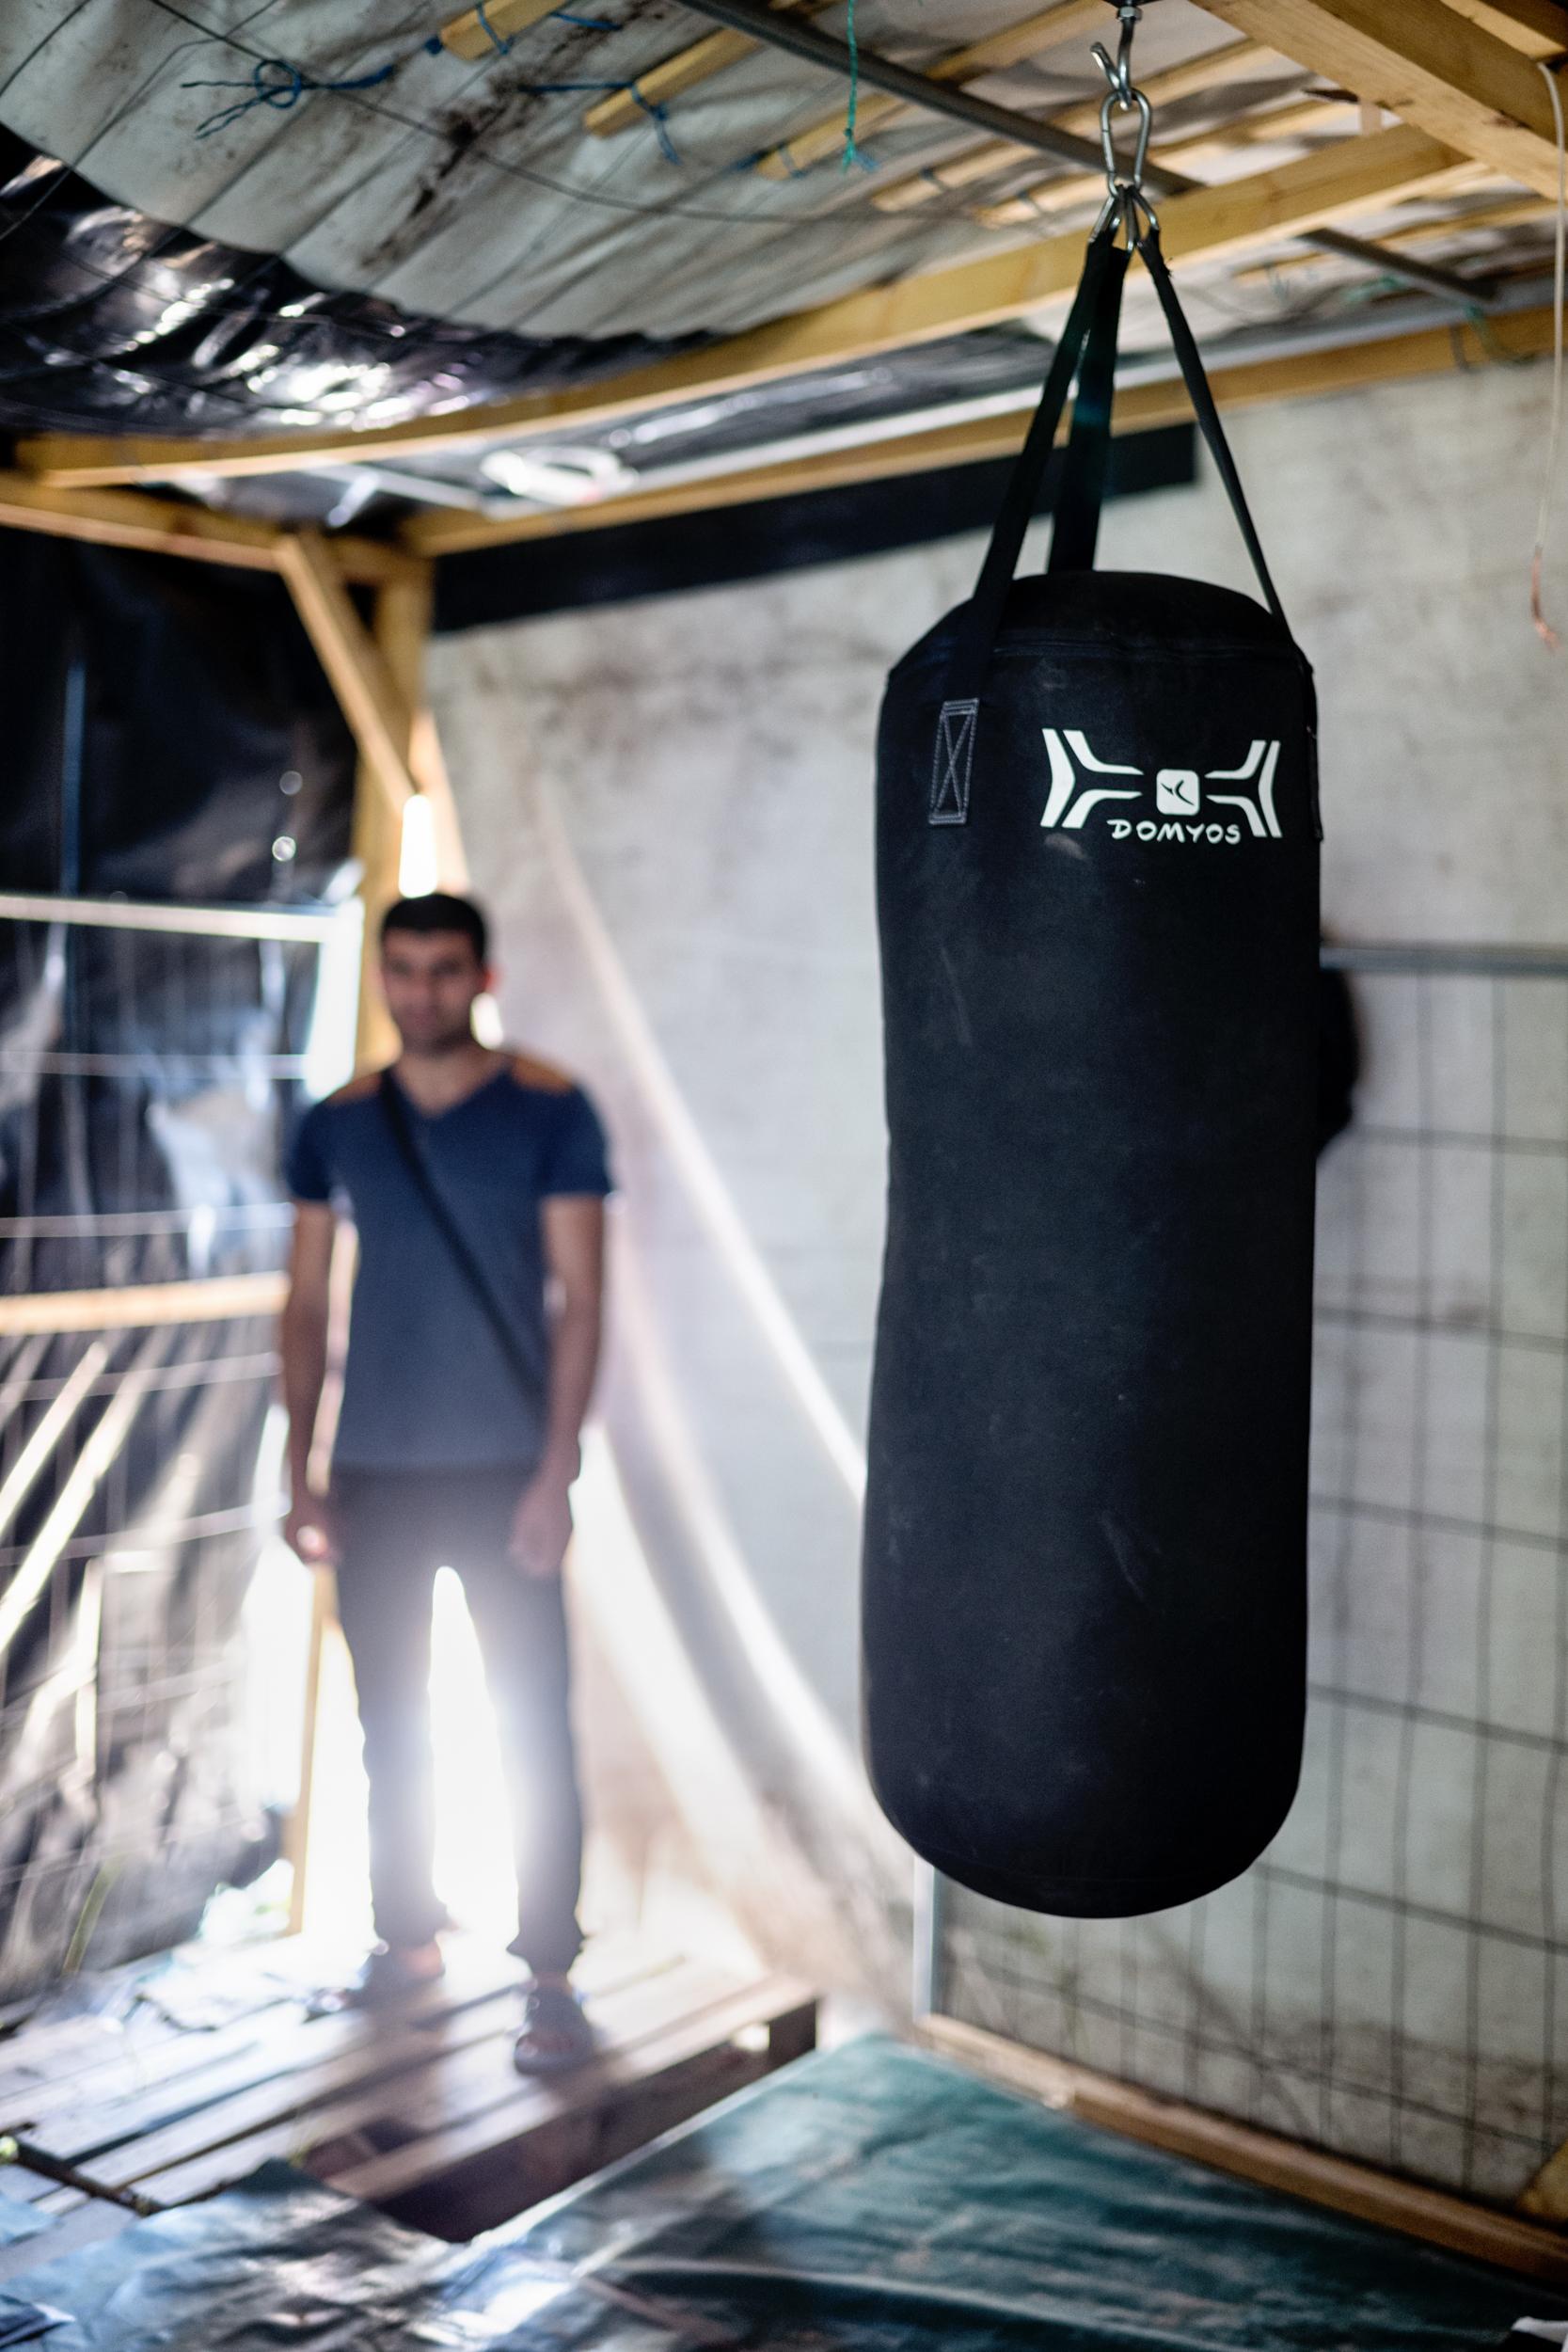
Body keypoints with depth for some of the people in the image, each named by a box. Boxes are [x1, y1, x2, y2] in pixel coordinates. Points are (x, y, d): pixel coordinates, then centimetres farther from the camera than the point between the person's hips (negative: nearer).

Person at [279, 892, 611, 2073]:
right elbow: (307, 1304, 8)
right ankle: (408, 1933, 30)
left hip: (504, 1471, -3)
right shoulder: (338, 1124, 5)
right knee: (391, 1718, 13)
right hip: (373, 1474, 4)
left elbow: (579, 1300, -6)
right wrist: (302, 1470, 3)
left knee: (533, 1722, 0)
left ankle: (551, 1975, 10)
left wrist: (555, 1473, -12)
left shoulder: (548, 1110, -5)